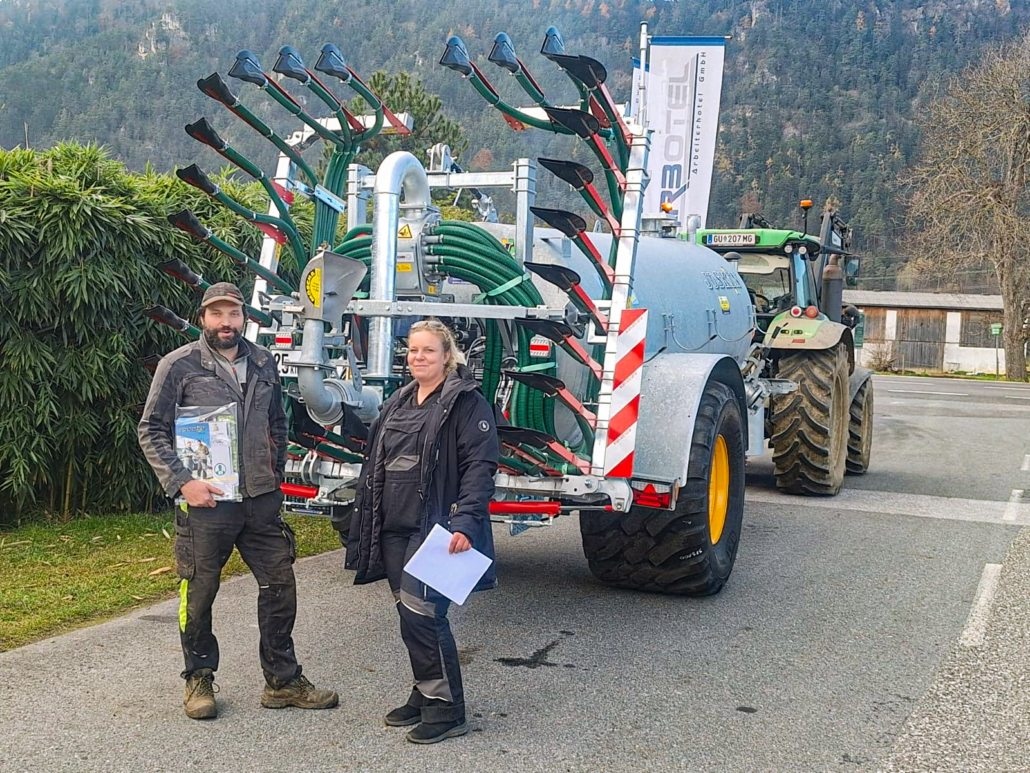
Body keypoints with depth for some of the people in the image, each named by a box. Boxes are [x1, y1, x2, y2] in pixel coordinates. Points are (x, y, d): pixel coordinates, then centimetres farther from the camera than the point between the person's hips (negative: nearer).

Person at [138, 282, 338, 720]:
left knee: (280, 586, 7)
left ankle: (282, 681, 20)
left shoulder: (263, 364, 10)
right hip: (205, 502, -4)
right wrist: (180, 482, -13)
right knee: (199, 593, 6)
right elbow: (151, 430, -4)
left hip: (262, 500, 5)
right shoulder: (180, 365, -4)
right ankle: (199, 680, 25)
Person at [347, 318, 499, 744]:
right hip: (394, 529, 8)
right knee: (409, 615, 12)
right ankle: (424, 695, 27)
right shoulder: (399, 403, 18)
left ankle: (447, 709, 2)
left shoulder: (466, 402, -6)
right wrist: (369, 523, 20)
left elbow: (480, 466, -14)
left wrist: (466, 523, -25)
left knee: (422, 614, -11)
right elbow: (378, 464, 23)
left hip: (434, 529, -8)